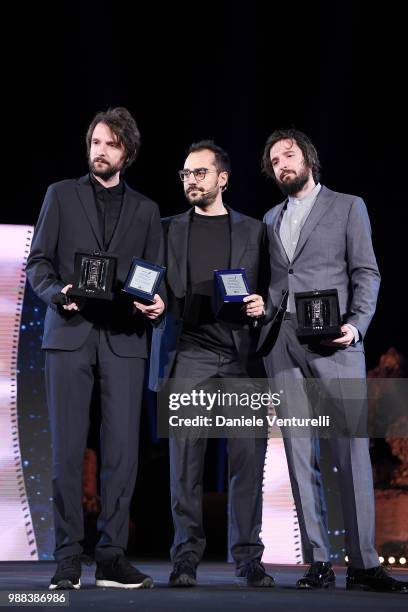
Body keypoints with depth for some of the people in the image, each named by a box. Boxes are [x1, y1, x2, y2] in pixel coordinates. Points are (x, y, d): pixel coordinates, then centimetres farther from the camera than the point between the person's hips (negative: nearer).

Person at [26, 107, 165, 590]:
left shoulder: (145, 210, 16)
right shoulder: (61, 195, 12)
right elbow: (37, 262, 7)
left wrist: (156, 304, -8)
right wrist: (57, 292, -13)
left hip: (123, 338, 1)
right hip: (70, 334, -1)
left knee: (122, 449, -3)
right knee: (67, 448, -3)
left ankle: (112, 556, 4)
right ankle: (68, 558, 1)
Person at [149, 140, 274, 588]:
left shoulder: (253, 231, 15)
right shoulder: (168, 229, 16)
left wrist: (262, 305, -6)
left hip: (242, 354, 0)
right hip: (187, 353, 0)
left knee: (248, 458, -4)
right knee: (185, 459, -4)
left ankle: (248, 557, 3)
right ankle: (186, 556, 2)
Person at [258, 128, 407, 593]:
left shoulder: (347, 206, 11)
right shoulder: (270, 220, 23)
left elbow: (366, 272, 3)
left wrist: (356, 323, -12)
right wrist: (255, 309, 2)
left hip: (332, 341, -4)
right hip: (281, 343, 4)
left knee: (351, 450, -9)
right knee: (299, 453, -1)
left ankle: (363, 562, -9)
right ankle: (318, 562, 1)